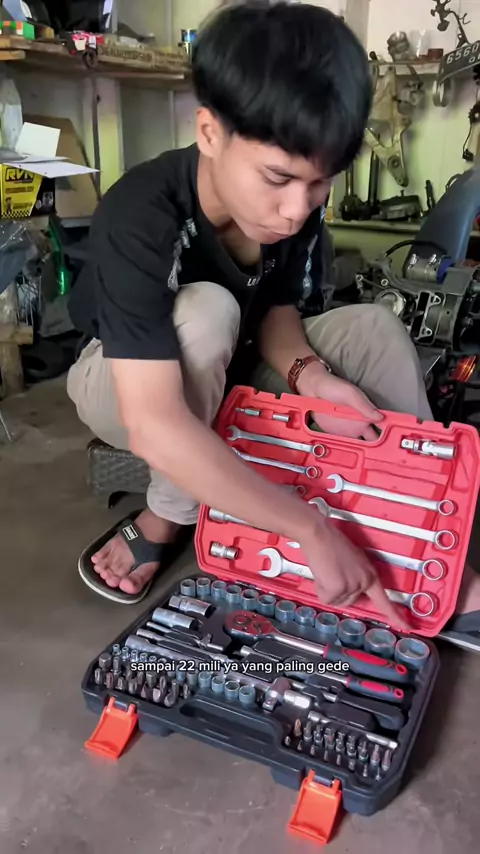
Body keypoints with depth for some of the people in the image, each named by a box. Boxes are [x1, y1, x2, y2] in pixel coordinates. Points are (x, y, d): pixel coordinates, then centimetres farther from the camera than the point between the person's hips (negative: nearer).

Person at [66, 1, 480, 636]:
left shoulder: (295, 205, -17)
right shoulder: (140, 220, -36)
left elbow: (279, 309, -3)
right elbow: (156, 426, -44)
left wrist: (307, 375, -27)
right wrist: (313, 530, -43)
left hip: (225, 378, 5)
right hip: (123, 385, -5)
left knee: (374, 327, -13)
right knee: (206, 313, -36)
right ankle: (171, 514, -15)